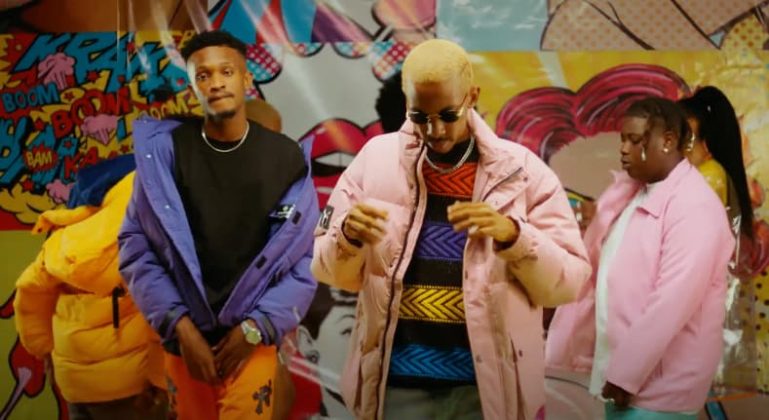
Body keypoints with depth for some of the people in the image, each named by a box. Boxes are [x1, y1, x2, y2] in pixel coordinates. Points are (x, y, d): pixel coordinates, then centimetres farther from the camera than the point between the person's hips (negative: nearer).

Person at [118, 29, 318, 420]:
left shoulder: (285, 157, -4)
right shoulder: (164, 150, -5)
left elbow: (305, 258, -4)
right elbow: (136, 247, -4)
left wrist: (256, 328, -10)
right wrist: (179, 324, -11)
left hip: (251, 339, -1)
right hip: (184, 337, 1)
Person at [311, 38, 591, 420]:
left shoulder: (521, 169, -4)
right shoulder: (376, 158, -1)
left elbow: (570, 282, -4)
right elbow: (329, 272, 4)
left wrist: (513, 235, -20)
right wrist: (348, 236, -17)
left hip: (489, 385, 0)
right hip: (396, 382, 1)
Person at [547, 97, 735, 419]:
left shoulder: (694, 205, -15)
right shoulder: (631, 193, 10)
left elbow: (672, 301, -22)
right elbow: (599, 272, 10)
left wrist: (627, 372, -20)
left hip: (657, 384, -7)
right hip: (620, 368, 7)